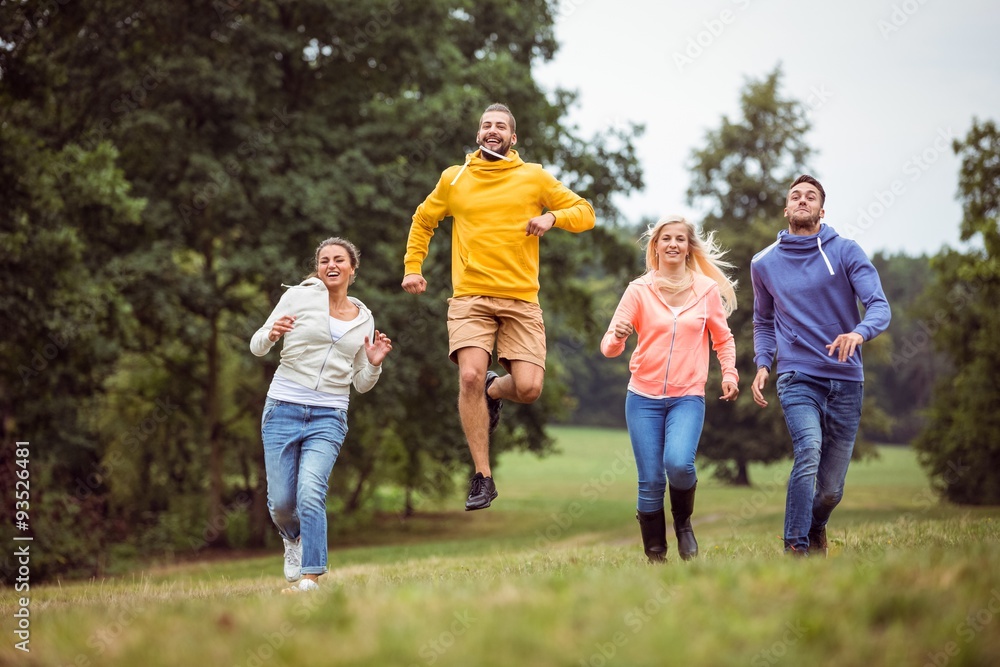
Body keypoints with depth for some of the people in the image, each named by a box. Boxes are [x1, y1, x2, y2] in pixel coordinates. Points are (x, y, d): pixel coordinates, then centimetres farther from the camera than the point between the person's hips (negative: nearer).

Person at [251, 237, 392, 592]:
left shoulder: (364, 320, 11)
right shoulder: (299, 297, 1)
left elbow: (361, 384, 17)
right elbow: (257, 347, 5)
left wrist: (374, 364, -4)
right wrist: (271, 334, -17)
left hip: (329, 417, 1)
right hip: (283, 411, -1)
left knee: (311, 493, -21)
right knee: (281, 502, 0)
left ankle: (310, 578, -18)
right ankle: (294, 539, 35)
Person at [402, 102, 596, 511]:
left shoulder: (535, 178, 9)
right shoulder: (453, 179, 13)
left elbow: (585, 213, 11)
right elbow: (423, 221, 27)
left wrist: (552, 217, -9)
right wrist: (412, 267, 16)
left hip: (521, 298, 0)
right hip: (470, 297, 0)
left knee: (528, 389, -13)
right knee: (470, 375, -21)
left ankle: (493, 391, 26)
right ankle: (482, 477, -9)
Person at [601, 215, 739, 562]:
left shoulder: (707, 289, 4)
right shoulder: (639, 290, 0)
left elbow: (723, 338, 17)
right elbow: (609, 346, -4)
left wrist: (729, 373, 1)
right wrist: (617, 338, -26)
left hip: (688, 397, 0)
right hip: (643, 397, 0)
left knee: (678, 463, -24)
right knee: (650, 481, -3)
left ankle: (683, 523, 5)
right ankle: (655, 556, 12)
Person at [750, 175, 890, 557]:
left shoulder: (846, 252, 1)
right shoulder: (764, 264, 9)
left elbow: (879, 306, -9)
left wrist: (859, 333, -31)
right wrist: (762, 365, 6)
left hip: (846, 381, 0)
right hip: (797, 377, 0)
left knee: (831, 489, 5)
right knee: (808, 451, -28)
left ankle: (816, 528, 38)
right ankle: (796, 549, -24)